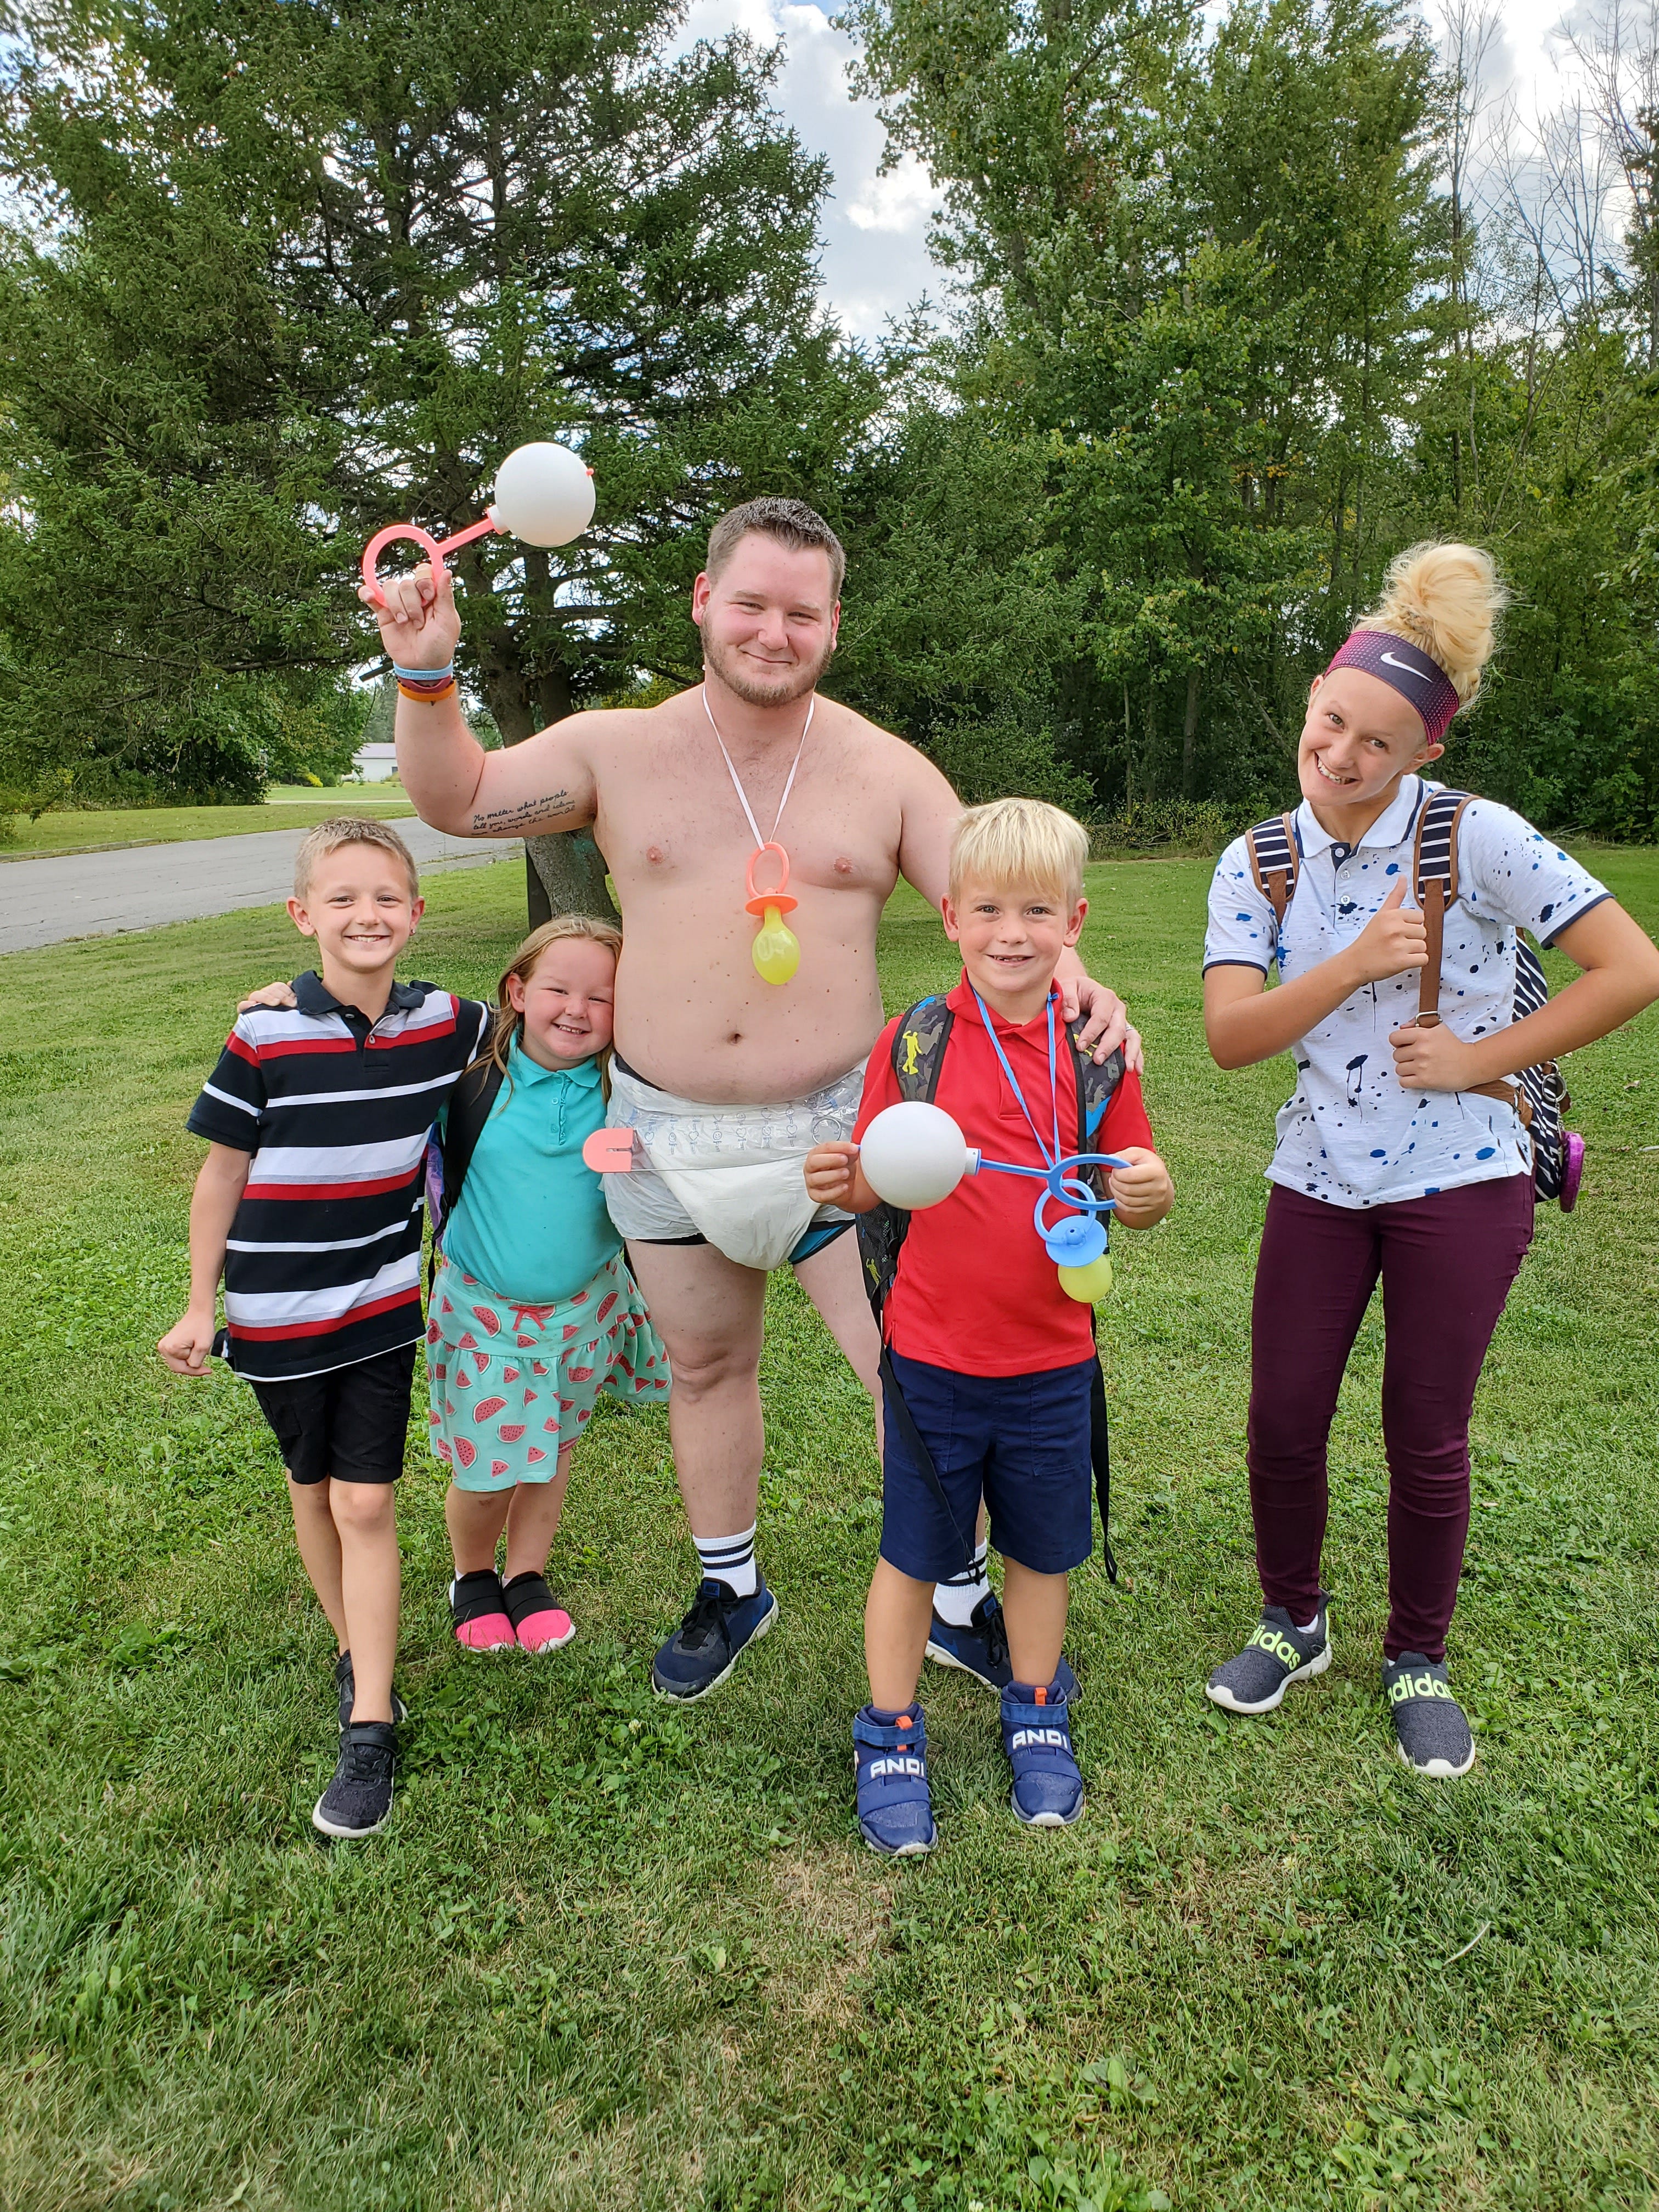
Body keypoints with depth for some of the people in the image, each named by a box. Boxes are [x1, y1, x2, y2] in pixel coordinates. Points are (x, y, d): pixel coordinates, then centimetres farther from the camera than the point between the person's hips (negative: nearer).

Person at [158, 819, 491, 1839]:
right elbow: (222, 1174, -4)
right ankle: (357, 1652, 38)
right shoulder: (264, 1038, -14)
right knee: (314, 1490, 16)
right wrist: (202, 1304, 0)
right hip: (280, 1312, -1)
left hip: (382, 1301, 1)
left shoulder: (442, 1024, -6)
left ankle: (371, 1732, 8)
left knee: (367, 1503, 0)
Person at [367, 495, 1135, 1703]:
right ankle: (732, 1588, 42)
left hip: (836, 1127, -2)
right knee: (706, 1369, 18)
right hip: (665, 1136, 2)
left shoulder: (887, 771, -3)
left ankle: (964, 1603, 25)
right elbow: (458, 800, 7)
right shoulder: (620, 749, 0)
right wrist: (427, 673, -10)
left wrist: (1066, 971, -24)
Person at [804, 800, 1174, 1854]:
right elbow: (876, 1183, -2)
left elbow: (1140, 1197, 1)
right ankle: (892, 1740, 34)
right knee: (914, 1553, 12)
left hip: (1052, 1360, 1)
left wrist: (1149, 1188, -22)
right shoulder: (912, 1042, -7)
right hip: (932, 1358, -1)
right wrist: (840, 1183, -23)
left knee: (1041, 1551, 18)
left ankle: (1036, 1718, 43)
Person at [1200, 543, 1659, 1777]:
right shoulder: (1260, 864, -1)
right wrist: (1357, 962, -23)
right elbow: (1231, 1037, -11)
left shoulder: (1476, 839, -12)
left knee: (1427, 1438, 9)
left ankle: (1419, 1660, 33)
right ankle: (1294, 1624, 35)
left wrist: (1479, 1057, -13)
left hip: (1460, 1184, -3)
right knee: (1283, 1421, 8)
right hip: (1318, 1181, 3)